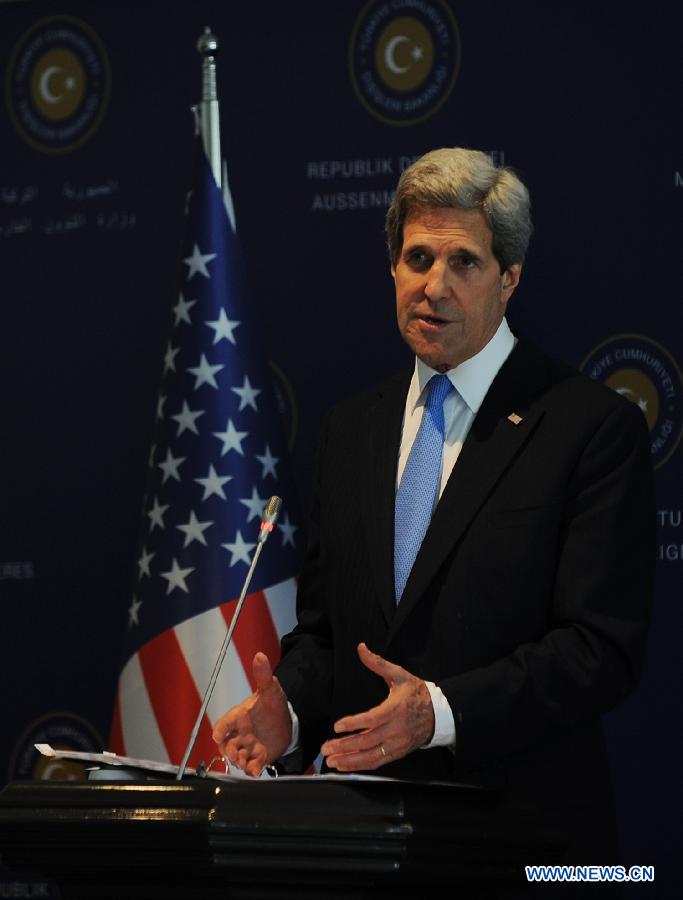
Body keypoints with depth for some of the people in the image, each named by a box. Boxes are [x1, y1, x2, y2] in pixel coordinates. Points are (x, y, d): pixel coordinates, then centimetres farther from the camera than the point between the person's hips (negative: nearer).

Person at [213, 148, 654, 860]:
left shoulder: (596, 427, -4)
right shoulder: (351, 429, 16)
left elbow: (601, 648, -11)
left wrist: (442, 710, -22)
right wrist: (289, 709, -3)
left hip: (522, 825, -4)